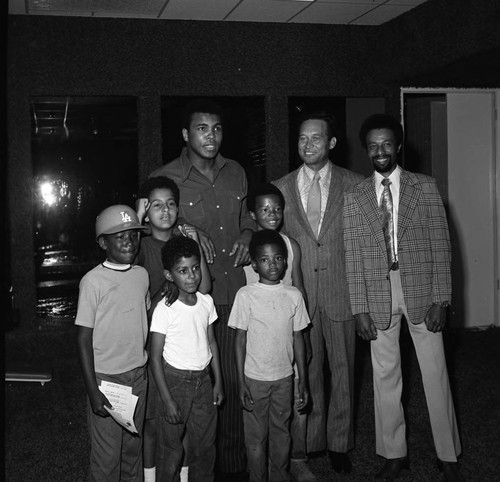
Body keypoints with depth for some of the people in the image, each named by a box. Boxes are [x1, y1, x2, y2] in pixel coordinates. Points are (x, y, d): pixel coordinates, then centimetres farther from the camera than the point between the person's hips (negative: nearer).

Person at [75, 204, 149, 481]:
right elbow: (83, 338, -12)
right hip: (106, 377, -5)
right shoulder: (93, 281, -14)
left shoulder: (142, 274, 3)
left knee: (134, 447, 17)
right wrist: (92, 390, -14)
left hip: (139, 374, 5)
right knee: (107, 455, 4)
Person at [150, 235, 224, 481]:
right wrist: (167, 399, -15)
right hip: (175, 380, -5)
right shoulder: (165, 310, -16)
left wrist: (218, 382, 9)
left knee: (205, 446, 15)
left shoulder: (207, 302, -1)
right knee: (171, 449, 7)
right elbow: (155, 356, -13)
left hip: (203, 379, 5)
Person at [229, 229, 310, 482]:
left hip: (284, 378, 2)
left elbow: (298, 339, 3)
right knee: (256, 437, 9)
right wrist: (241, 383, -7)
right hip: (255, 378, -2)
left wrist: (303, 381, 4)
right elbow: (240, 340, -5)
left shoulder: (294, 295, -2)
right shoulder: (245, 295, -9)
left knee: (281, 433, 14)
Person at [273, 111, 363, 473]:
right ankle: (310, 442, 21)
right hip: (299, 293, 1)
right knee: (307, 370, 7)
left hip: (341, 290, 0)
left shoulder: (354, 185, 3)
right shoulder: (280, 188, 6)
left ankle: (340, 443, 22)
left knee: (342, 369, 8)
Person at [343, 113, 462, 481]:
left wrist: (441, 299, -6)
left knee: (435, 375, 5)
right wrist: (360, 309, -2)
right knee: (385, 376, 9)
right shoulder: (354, 199, 4)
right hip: (378, 296, 1)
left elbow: (441, 247, 0)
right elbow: (353, 258, 2)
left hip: (421, 291, -1)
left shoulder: (426, 188, 1)